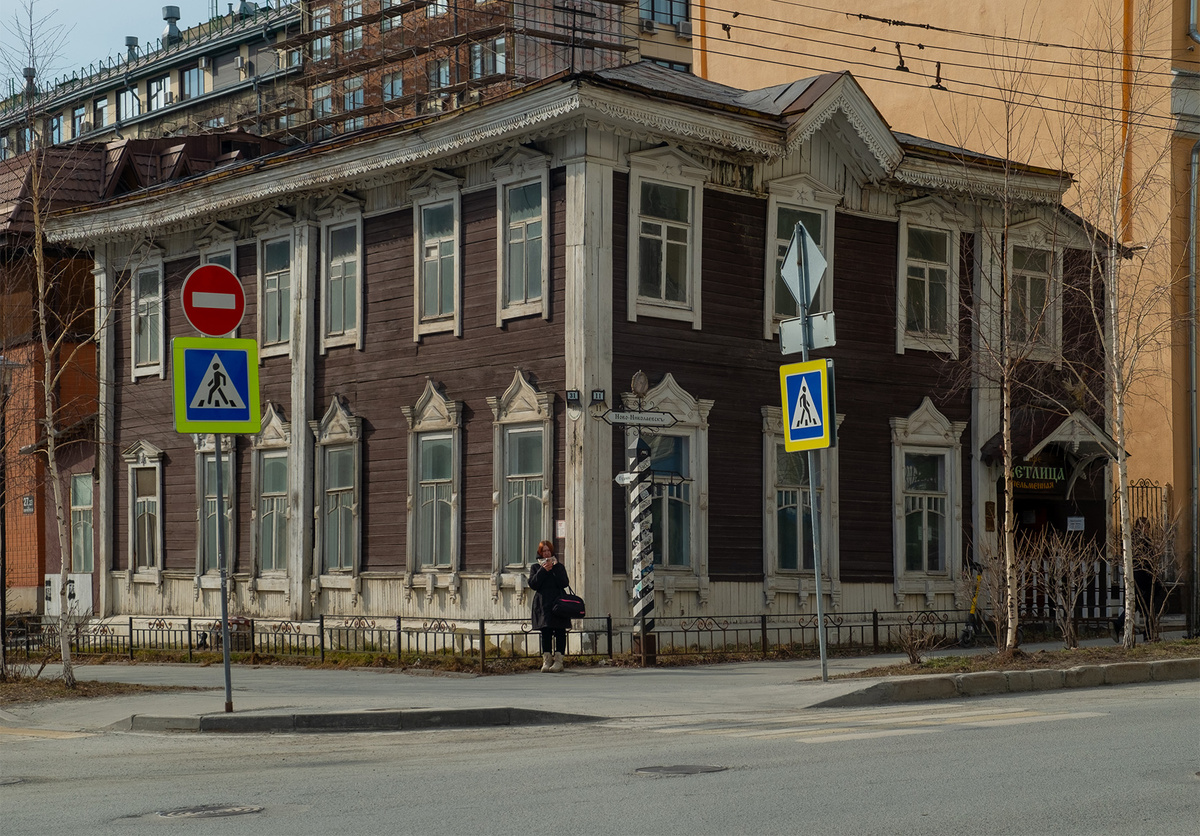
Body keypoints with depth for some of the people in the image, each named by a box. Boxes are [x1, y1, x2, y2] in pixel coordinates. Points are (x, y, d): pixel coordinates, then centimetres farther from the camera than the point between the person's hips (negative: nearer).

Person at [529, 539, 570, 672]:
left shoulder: (559, 566, 12)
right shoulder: (535, 567, 12)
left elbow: (565, 583, -3)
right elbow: (533, 584, -2)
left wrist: (554, 568, -9)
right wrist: (543, 570, -9)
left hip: (558, 604, 0)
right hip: (543, 605, 0)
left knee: (560, 632, -3)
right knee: (546, 633, 0)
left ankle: (558, 661, -2)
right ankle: (546, 660, 2)